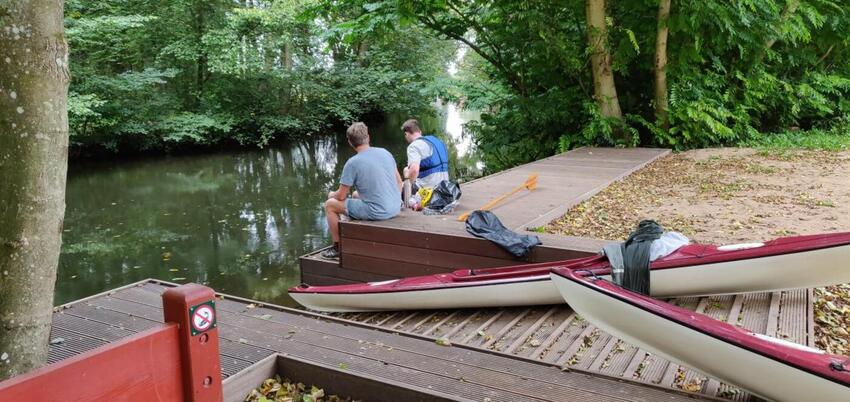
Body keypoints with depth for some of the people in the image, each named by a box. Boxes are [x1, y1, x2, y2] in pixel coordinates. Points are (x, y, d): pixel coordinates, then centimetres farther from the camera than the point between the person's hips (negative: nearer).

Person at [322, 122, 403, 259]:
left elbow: (341, 196, -5)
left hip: (376, 212, -7)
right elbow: (399, 182, 13)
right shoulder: (385, 152, 4)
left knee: (330, 204, 11)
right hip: (396, 209, 7)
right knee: (355, 195, 34)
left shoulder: (352, 163, -13)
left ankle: (337, 247, 21)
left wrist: (332, 194, 18)